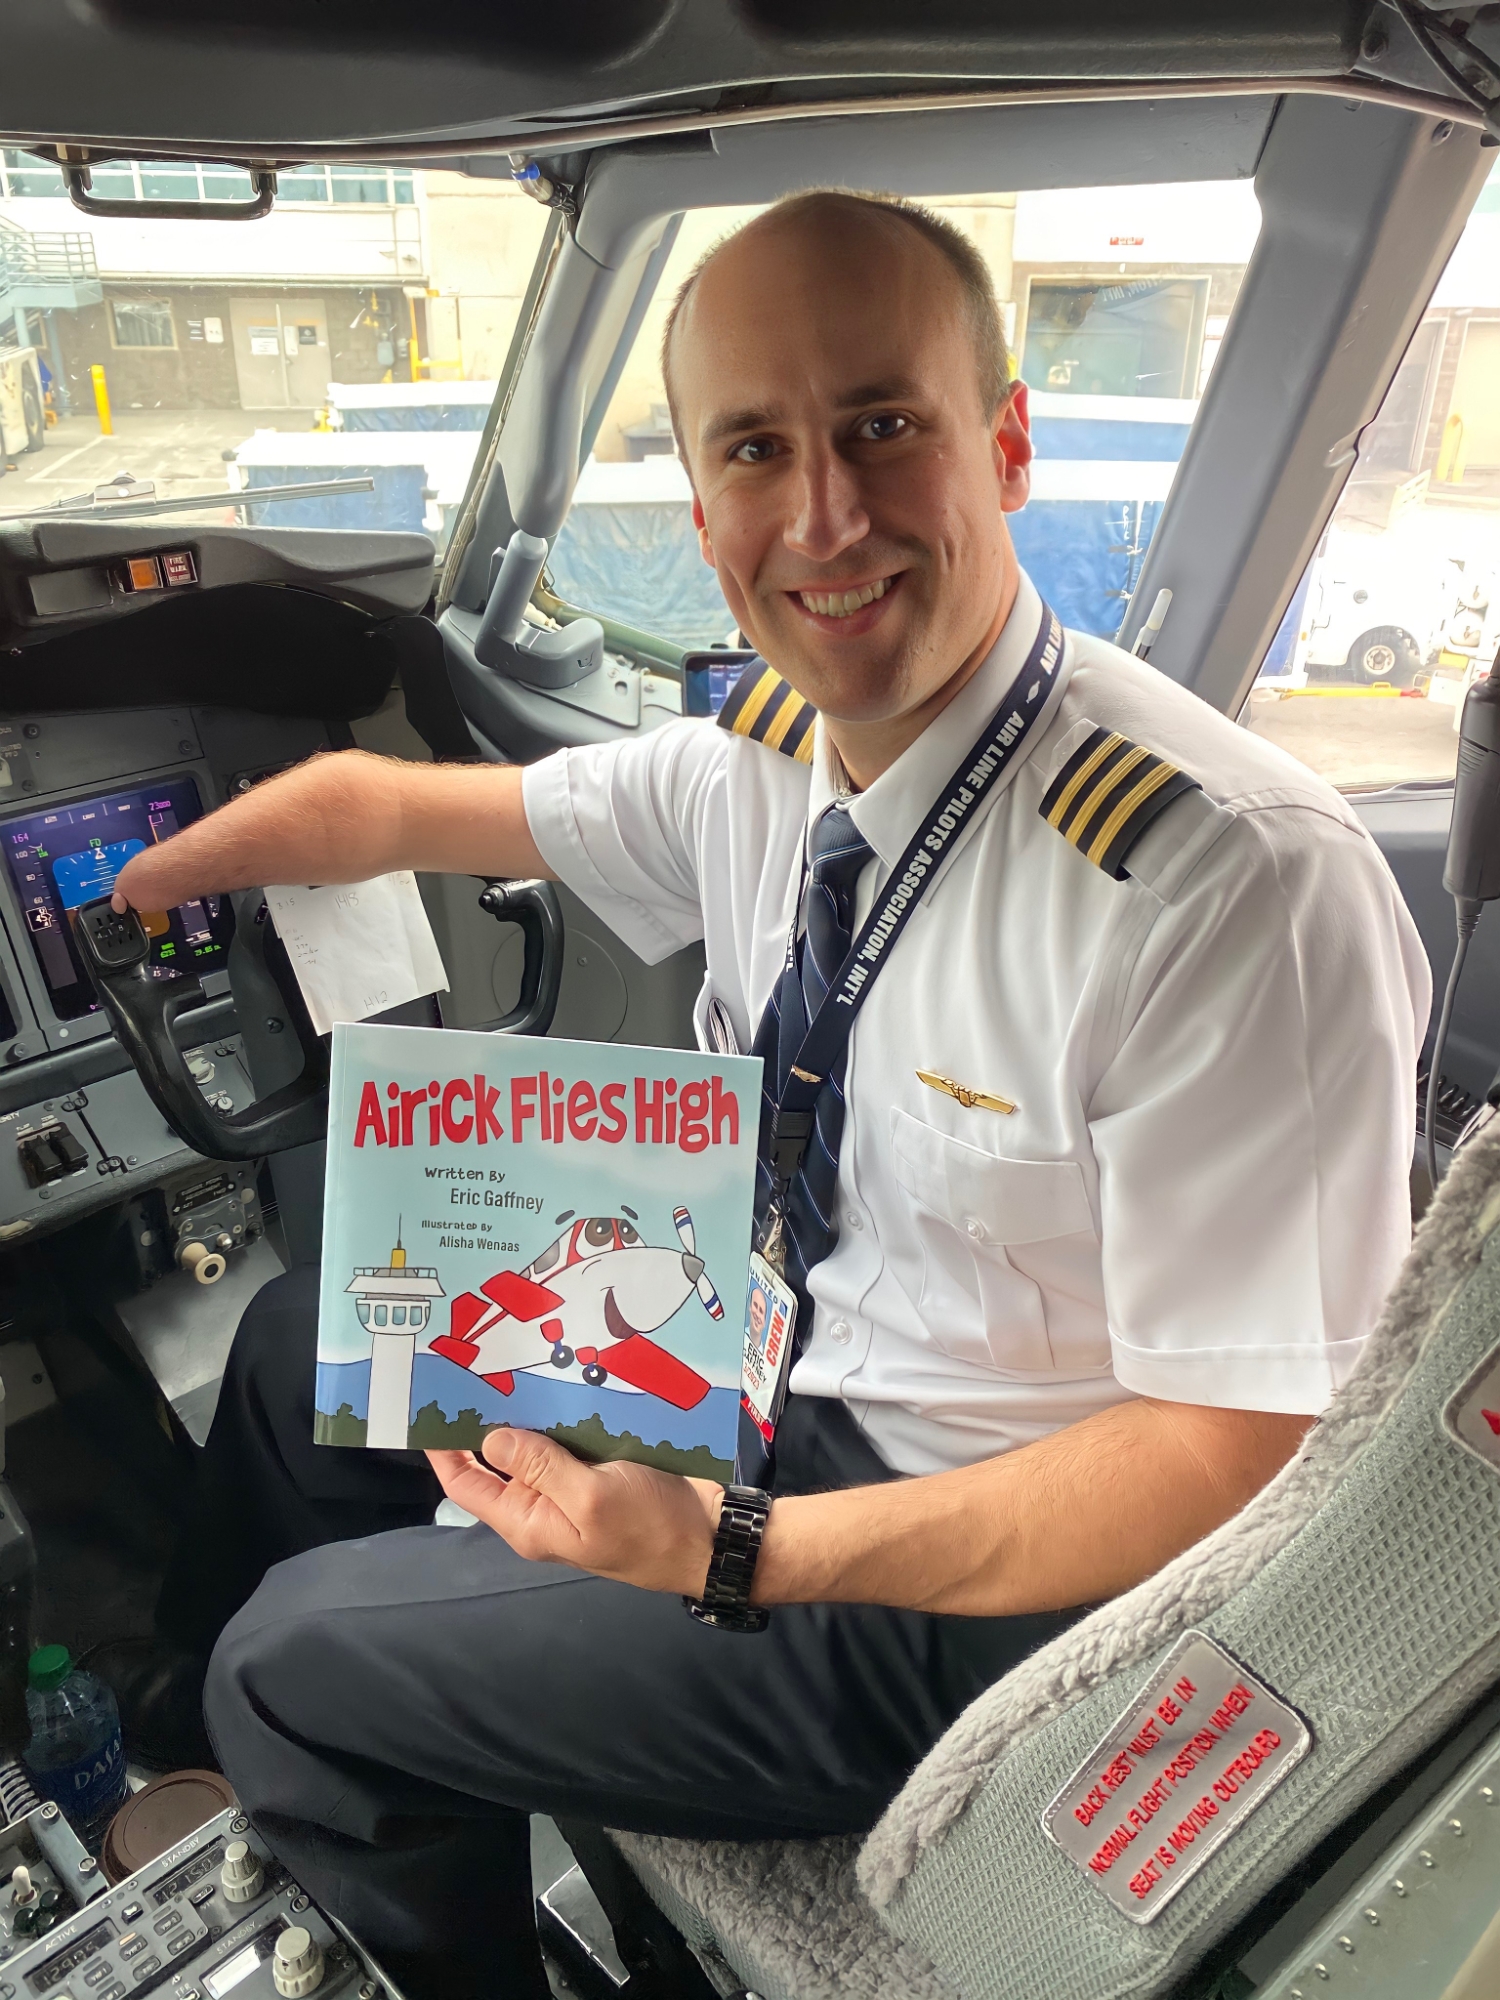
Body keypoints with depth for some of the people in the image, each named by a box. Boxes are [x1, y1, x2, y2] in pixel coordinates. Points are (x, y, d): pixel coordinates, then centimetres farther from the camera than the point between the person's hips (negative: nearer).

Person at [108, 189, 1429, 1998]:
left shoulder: (1246, 886, -29)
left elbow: (1238, 1451, -25)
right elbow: (379, 807, 6)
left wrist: (731, 1553, -31)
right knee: (299, 1348, 15)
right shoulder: (762, 763, -8)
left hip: (984, 1571, -6)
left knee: (295, 1671, -4)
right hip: (775, 1361, 7)